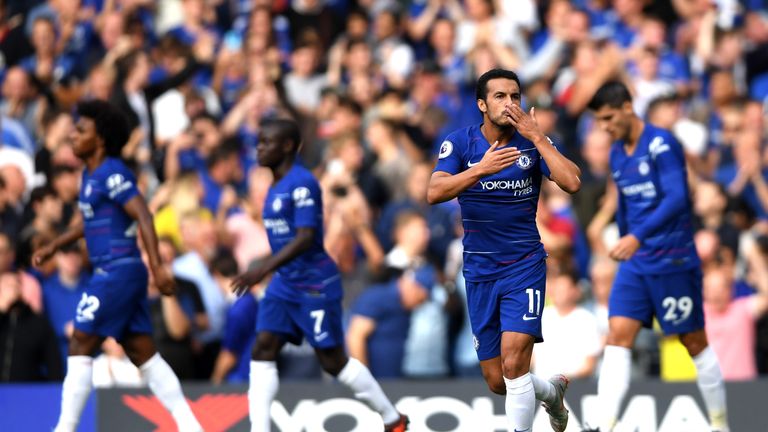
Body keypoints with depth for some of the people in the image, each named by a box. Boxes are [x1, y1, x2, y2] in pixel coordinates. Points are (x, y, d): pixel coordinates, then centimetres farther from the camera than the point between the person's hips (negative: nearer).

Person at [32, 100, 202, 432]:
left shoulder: (112, 174, -13)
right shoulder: (90, 175, 16)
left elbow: (143, 216, -19)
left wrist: (157, 266, -25)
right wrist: (53, 247, 23)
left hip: (117, 272, -10)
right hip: (110, 273, 10)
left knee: (80, 346, -7)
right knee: (142, 352, 8)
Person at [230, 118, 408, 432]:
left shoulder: (302, 184, -18)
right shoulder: (276, 186, 10)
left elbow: (305, 238, -27)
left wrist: (263, 270, -35)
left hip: (315, 285, -9)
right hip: (285, 285, 9)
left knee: (333, 360, 0)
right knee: (263, 349, -5)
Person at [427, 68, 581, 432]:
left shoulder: (532, 141, -3)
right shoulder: (460, 143, -4)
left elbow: (572, 183, -18)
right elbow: (434, 193, -19)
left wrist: (536, 136, -19)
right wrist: (481, 169, -32)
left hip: (524, 264, -2)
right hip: (479, 270, 2)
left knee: (513, 364, -21)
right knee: (497, 382, 8)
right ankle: (552, 391, 38)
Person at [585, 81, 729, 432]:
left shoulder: (661, 145, -15)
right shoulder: (617, 153, 10)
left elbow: (676, 198, -26)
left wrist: (637, 237, -35)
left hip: (673, 262, -7)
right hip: (635, 264, 7)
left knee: (695, 343, 4)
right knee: (618, 338, -8)